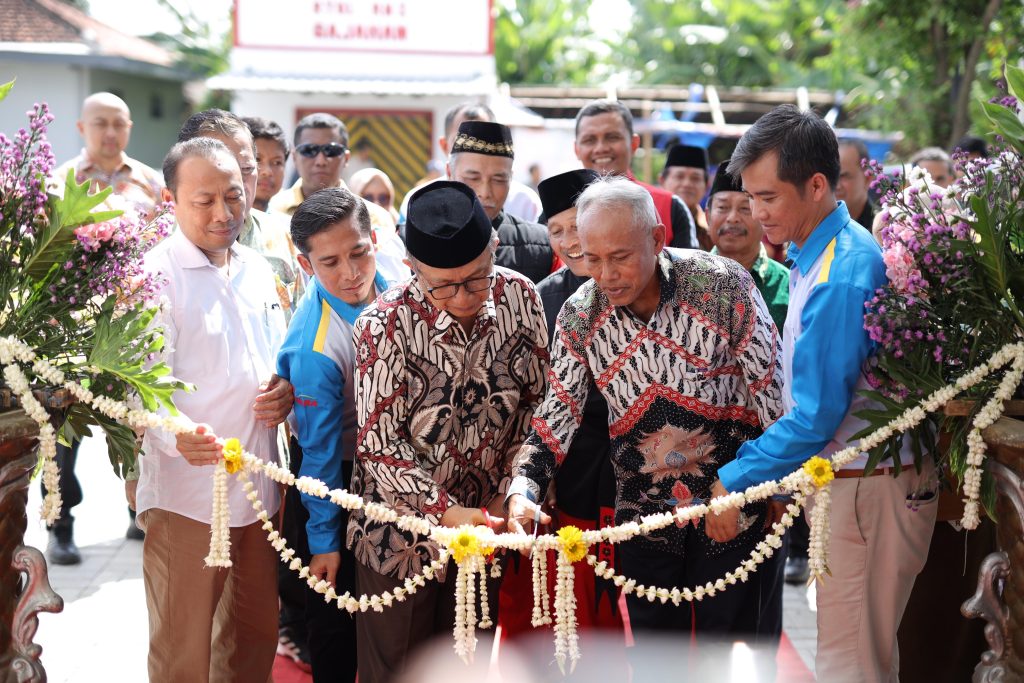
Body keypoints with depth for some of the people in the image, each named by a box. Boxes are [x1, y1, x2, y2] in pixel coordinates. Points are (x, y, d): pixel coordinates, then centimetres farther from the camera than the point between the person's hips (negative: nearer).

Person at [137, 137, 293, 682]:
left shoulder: (258, 270, 12)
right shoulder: (154, 275, -10)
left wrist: (285, 390, 1)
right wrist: (176, 434, -37)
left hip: (259, 487, 6)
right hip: (186, 493, -6)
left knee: (255, 636, 17)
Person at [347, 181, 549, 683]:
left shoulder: (518, 297, -9)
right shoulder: (385, 326, -20)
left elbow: (535, 404, 2)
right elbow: (379, 446, -17)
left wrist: (507, 493, -5)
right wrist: (446, 512, -26)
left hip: (482, 523, 4)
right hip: (403, 527, -3)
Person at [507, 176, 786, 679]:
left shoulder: (723, 285, -15)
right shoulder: (579, 316, -5)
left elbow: (772, 388, -9)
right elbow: (558, 412, -3)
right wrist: (523, 490, -18)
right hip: (644, 515, 3)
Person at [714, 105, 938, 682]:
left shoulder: (840, 278, -23)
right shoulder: (818, 254, 9)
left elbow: (817, 418, -23)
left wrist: (733, 483, -17)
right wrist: (776, 478, 13)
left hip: (867, 493, -10)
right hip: (844, 482, 10)